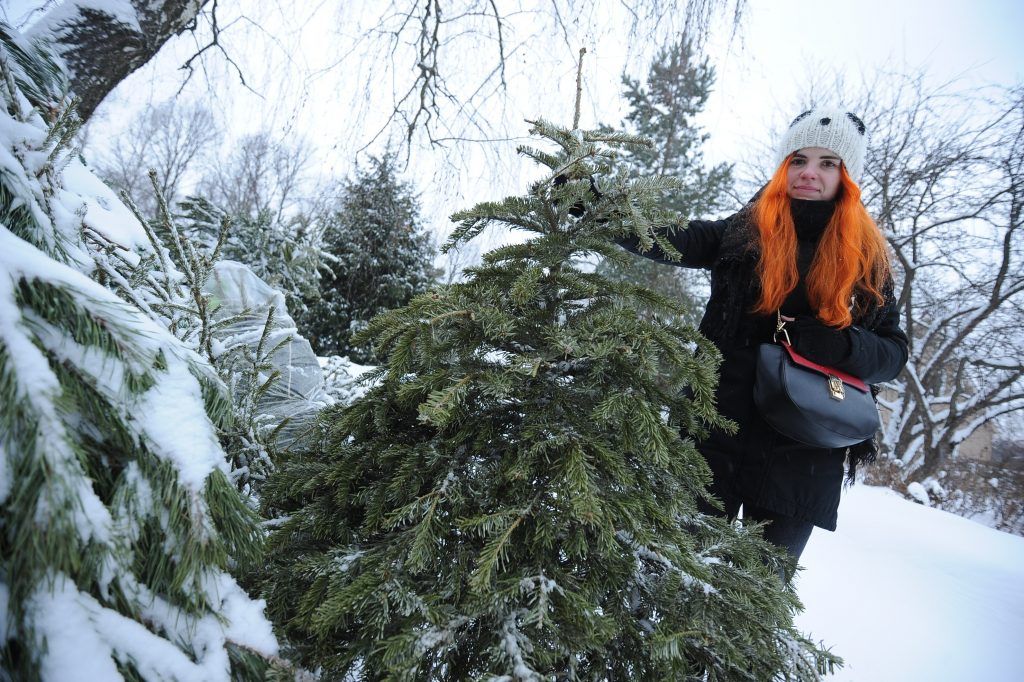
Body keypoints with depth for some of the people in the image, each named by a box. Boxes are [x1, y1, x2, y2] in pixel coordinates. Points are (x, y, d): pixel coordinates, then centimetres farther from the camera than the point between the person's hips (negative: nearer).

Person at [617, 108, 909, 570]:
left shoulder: (867, 257, 6)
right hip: (718, 434, 0)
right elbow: (664, 239, -7)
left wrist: (841, 344, -15)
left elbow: (893, 354, 6)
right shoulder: (743, 233, 3)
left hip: (804, 455, 1)